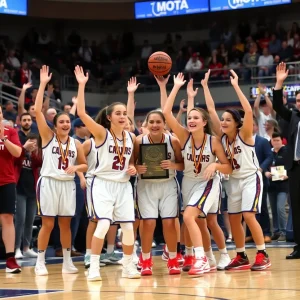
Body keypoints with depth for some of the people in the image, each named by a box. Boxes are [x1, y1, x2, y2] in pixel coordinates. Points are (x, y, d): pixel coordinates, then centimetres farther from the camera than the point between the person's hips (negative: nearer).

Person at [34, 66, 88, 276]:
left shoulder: (76, 143, 8)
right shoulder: (48, 137, -2)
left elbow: (85, 166, 13)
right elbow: (38, 110, -11)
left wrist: (76, 167, -11)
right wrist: (43, 84, -14)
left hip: (68, 184, 3)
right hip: (48, 183, -3)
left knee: (66, 224, 9)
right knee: (47, 224, -2)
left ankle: (67, 262, 17)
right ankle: (40, 262, 7)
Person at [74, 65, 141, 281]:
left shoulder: (132, 137, 6)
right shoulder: (102, 133, -8)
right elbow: (81, 113, -21)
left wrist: (133, 168, 0)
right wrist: (82, 85, -24)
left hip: (124, 186, 5)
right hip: (103, 184, -5)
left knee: (128, 227, 2)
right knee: (103, 224, -19)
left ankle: (129, 266, 19)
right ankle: (94, 268, -10)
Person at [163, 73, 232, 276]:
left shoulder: (214, 141, -18)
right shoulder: (184, 137, -14)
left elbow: (229, 169, -11)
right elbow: (166, 113, -25)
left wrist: (215, 165, -32)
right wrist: (176, 87, -24)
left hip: (208, 183, -4)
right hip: (189, 182, 4)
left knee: (189, 216, -24)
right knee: (190, 220, 14)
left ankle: (202, 259, -25)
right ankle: (190, 256, 36)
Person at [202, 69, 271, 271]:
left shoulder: (244, 135, -15)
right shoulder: (223, 136, -1)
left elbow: (249, 111, -30)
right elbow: (211, 109, -1)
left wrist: (236, 86, -31)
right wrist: (205, 85, -5)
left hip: (251, 178, -7)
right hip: (233, 180, 7)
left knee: (249, 216, -17)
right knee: (233, 219, 6)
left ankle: (263, 255, -8)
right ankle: (242, 257, 16)